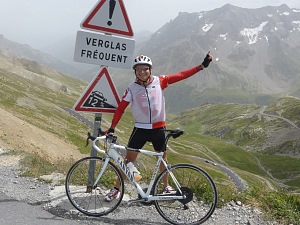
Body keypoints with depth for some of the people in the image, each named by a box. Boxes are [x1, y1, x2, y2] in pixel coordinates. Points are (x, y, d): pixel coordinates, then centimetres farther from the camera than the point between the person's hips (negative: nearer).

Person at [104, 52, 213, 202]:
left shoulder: (159, 82, -5)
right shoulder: (132, 88, -7)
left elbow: (181, 76, -7)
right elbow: (120, 108, -8)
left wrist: (202, 66, -11)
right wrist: (112, 128, -15)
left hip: (158, 128, 1)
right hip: (140, 129, -1)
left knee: (163, 158, 16)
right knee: (128, 159, 1)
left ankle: (166, 186, 36)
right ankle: (116, 189, 13)